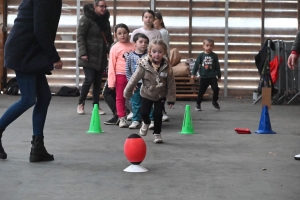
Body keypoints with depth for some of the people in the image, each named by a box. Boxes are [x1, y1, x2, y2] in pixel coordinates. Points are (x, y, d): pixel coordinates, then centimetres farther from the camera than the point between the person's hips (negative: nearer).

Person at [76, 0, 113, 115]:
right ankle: (81, 104, 8)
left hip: (101, 56, 6)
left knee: (98, 81, 6)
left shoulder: (105, 20, 11)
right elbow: (80, 36, -11)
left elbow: (108, 38, 18)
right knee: (89, 79, -9)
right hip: (89, 56, -6)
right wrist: (83, 53, -18)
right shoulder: (86, 18, -8)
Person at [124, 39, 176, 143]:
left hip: (161, 95, 0)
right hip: (147, 94, 0)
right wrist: (127, 92, -7)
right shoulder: (144, 65, -24)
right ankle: (146, 123, 35)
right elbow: (134, 79, -14)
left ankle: (157, 133, 17)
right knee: (144, 112, -2)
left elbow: (171, 84, -13)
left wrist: (171, 98, -11)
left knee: (158, 113, -5)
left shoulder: (166, 67, -20)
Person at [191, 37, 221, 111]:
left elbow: (217, 67, 7)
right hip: (204, 77, 0)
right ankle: (198, 104, 21)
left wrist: (219, 76, 10)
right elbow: (196, 65, 0)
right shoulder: (201, 55, -1)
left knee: (216, 89, -13)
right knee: (201, 91, 6)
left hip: (212, 77, 0)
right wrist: (193, 74, -5)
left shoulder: (214, 56, 1)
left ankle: (214, 101, 11)